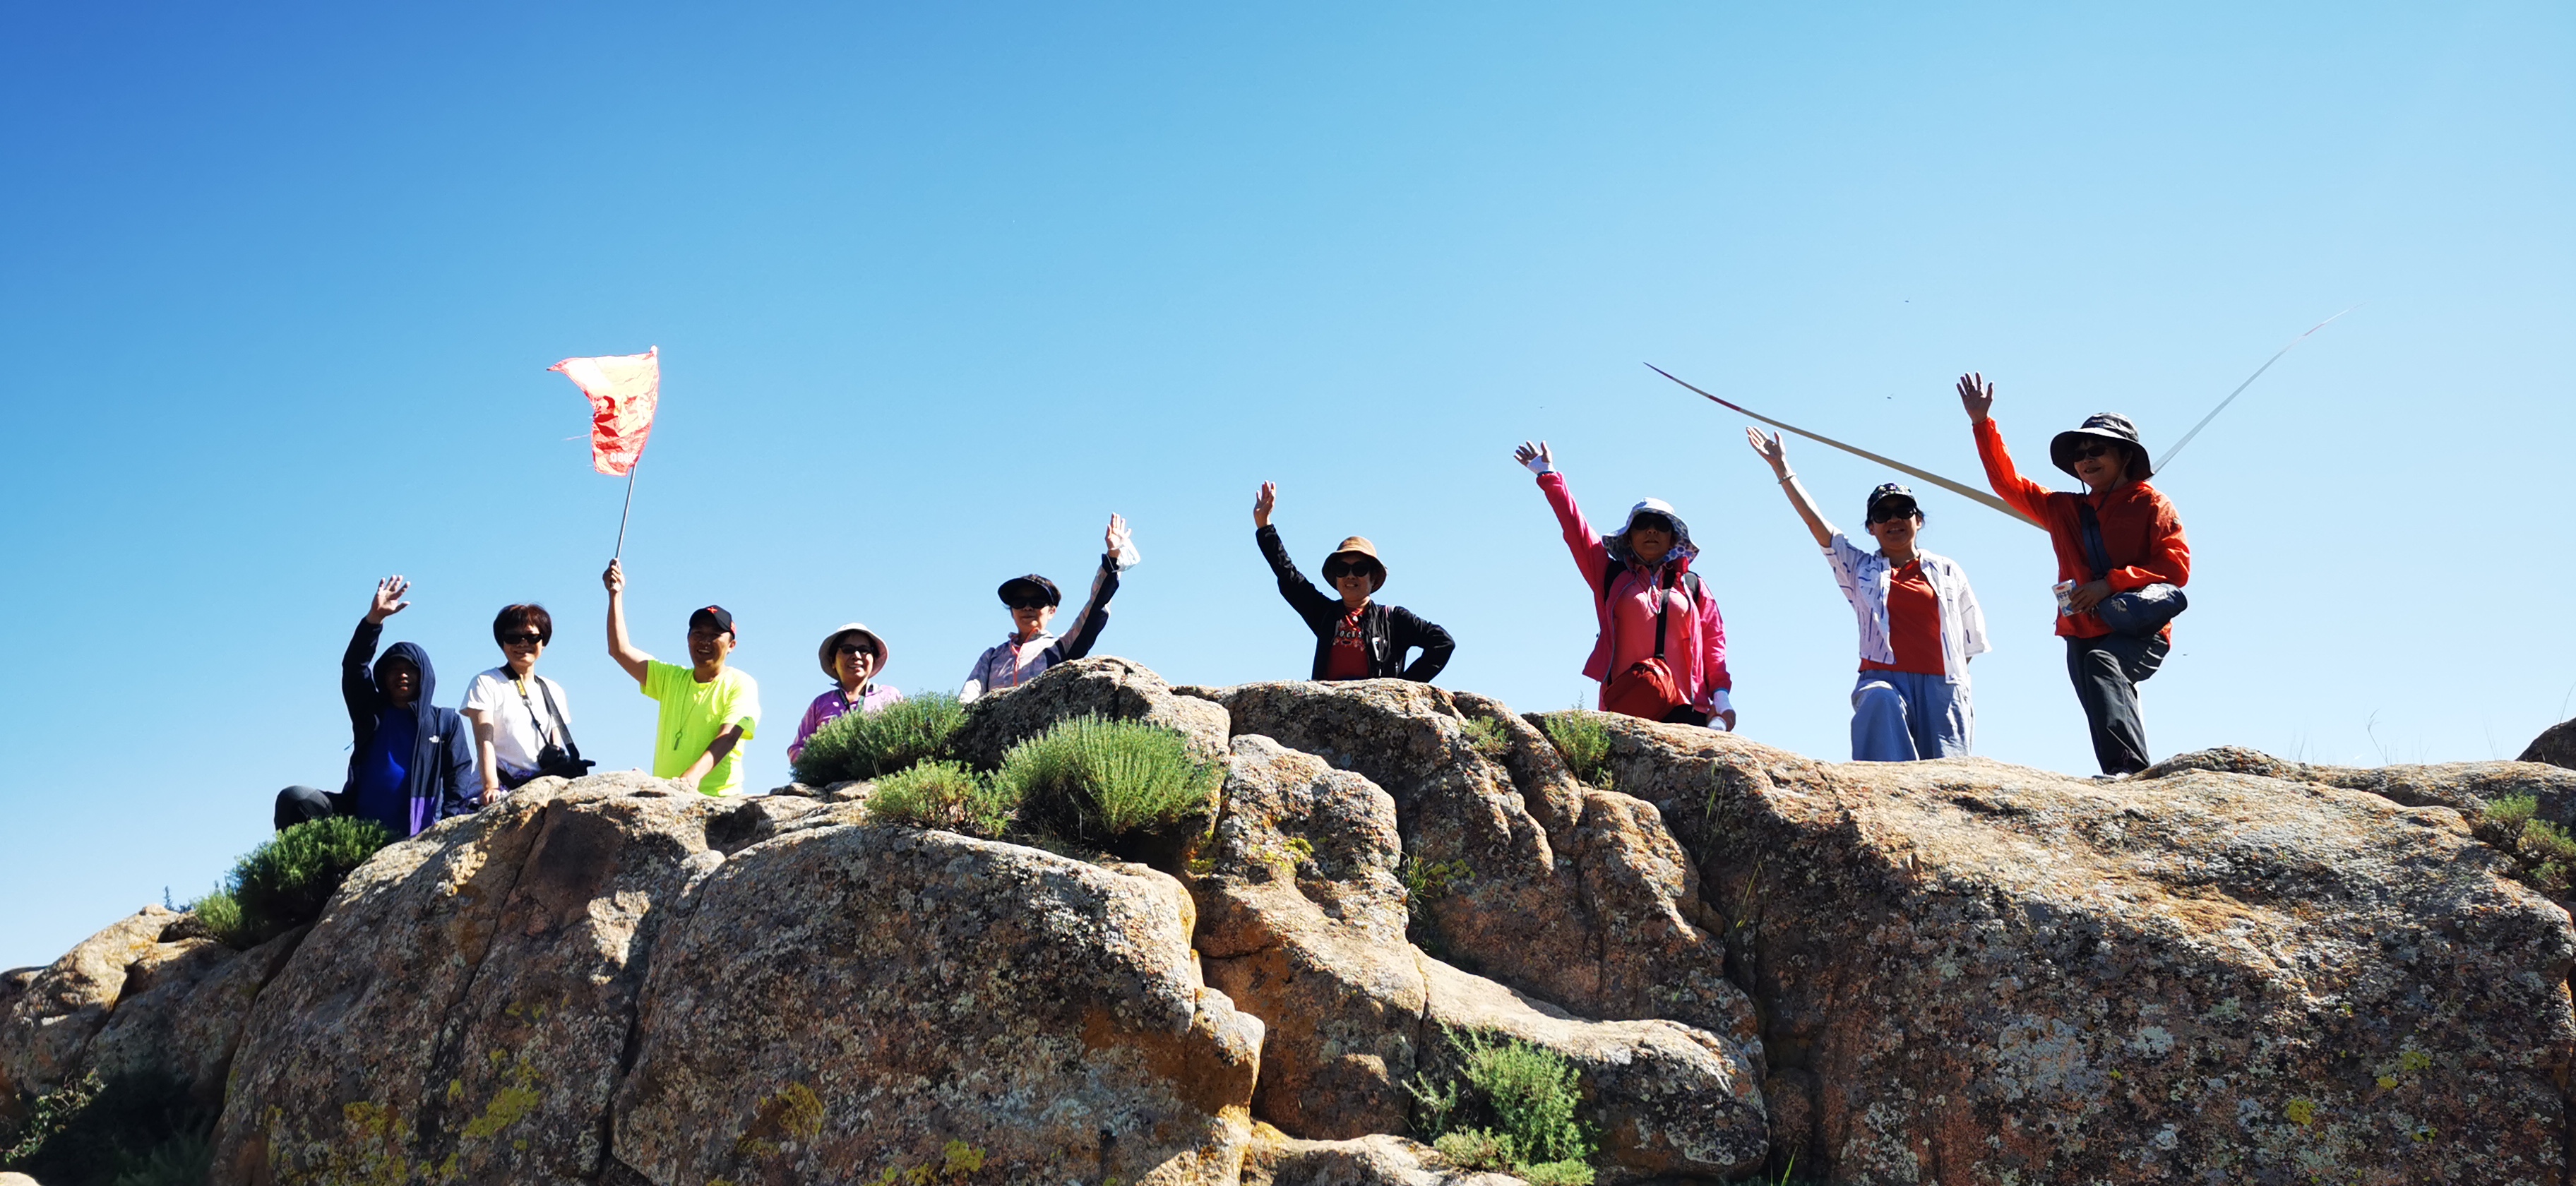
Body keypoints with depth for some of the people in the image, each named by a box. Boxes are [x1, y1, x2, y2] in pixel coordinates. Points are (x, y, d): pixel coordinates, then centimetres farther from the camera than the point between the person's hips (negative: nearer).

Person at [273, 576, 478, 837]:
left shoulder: (446, 721, 16)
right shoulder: (371, 711, 19)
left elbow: (459, 776, 8)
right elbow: (353, 667, 2)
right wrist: (374, 619, -14)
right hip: (360, 824, 2)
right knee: (294, 798, -19)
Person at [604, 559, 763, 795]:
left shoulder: (741, 685, 3)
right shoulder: (670, 678, 20)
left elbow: (728, 737, -12)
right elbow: (620, 649, 16)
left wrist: (694, 775, -28)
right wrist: (615, 594, 10)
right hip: (664, 795, 5)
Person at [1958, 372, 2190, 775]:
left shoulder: (2152, 505, 5)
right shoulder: (2063, 509, 21)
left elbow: (2177, 565, -6)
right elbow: (2008, 483, 20)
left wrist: (2110, 584, -15)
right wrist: (1982, 424, 14)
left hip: (2140, 632, -6)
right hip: (2082, 634, 6)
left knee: (2102, 663, -34)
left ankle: (2129, 767, -45)